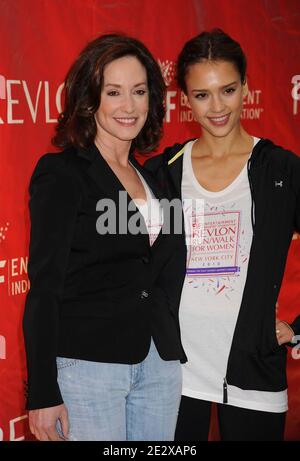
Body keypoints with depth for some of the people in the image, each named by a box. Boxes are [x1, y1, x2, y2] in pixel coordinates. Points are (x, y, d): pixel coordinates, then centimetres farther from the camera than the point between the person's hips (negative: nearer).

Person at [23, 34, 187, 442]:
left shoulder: (152, 177, 13)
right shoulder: (61, 173, -7)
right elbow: (44, 287, -10)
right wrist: (43, 394, -14)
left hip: (159, 362, 6)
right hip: (87, 363, -6)